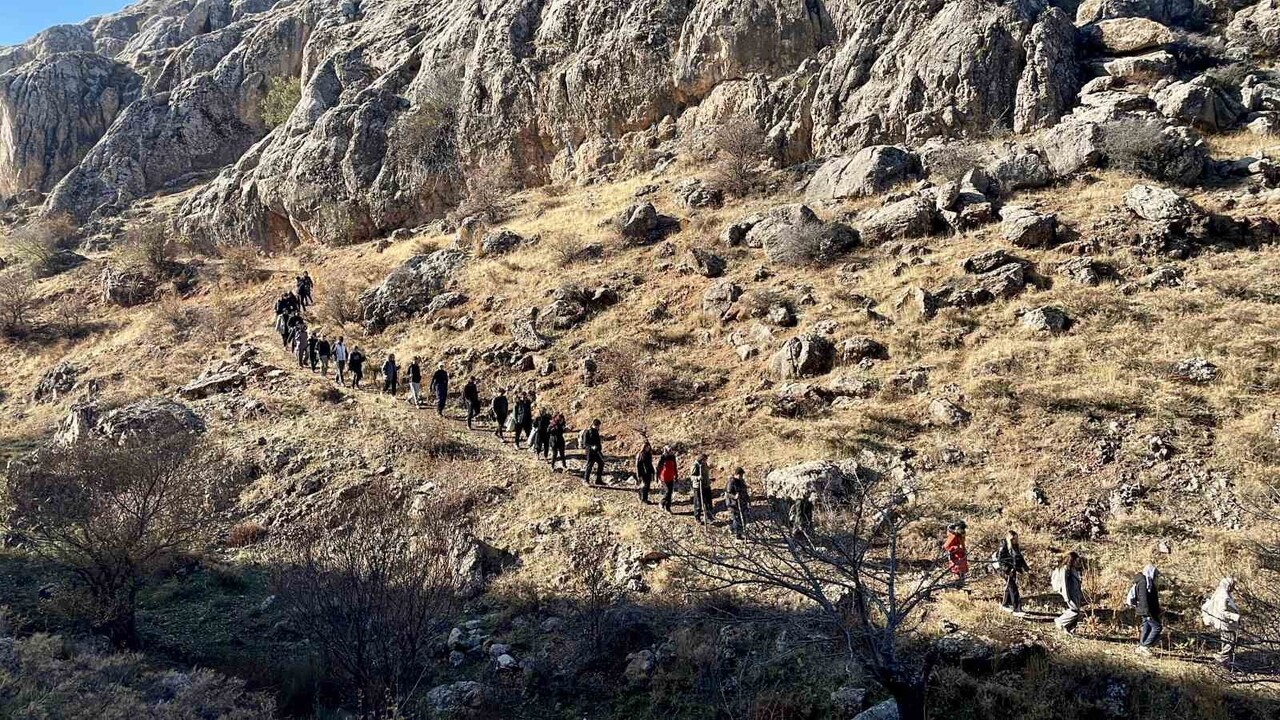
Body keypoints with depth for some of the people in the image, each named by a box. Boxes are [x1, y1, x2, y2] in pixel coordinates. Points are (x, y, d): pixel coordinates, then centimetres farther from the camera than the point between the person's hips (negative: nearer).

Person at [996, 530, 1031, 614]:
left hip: (1013, 570, 8)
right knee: (1013, 588, -10)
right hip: (1007, 571, -8)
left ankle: (1005, 605, 31)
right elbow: (1000, 559, -16)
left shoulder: (1016, 547, 10)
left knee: (1009, 588, 17)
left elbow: (1020, 558, 17)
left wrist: (1027, 568, 12)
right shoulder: (1004, 547, -14)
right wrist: (1006, 570, -21)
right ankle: (1017, 608, -9)